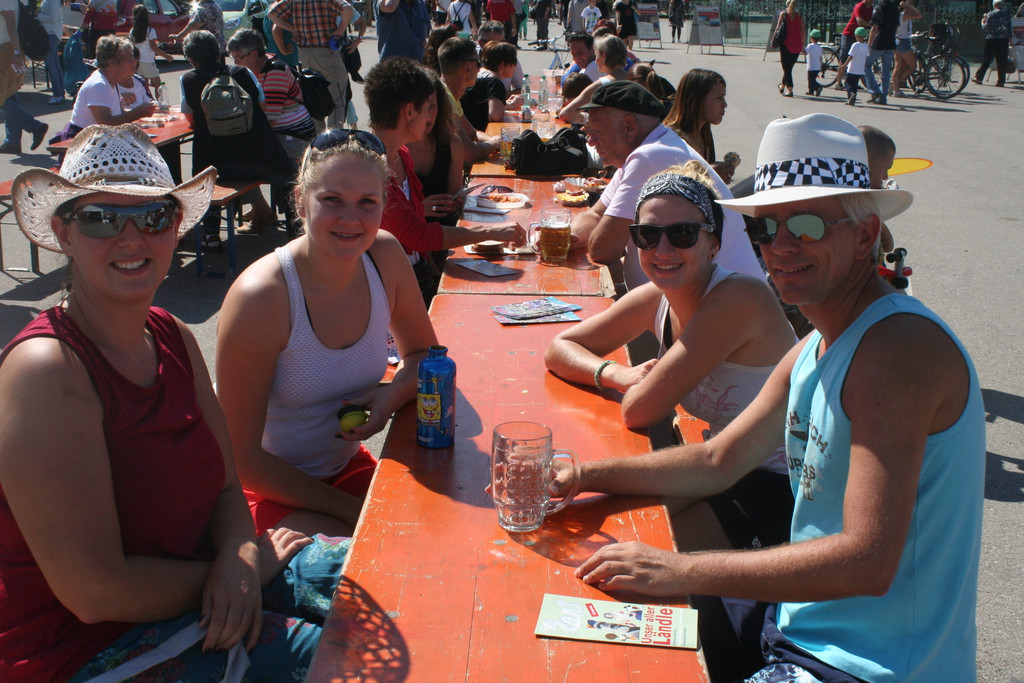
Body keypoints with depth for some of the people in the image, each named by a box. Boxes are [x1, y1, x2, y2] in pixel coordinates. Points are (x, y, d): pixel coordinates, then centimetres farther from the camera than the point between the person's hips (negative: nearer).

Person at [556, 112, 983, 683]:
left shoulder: (899, 346, -25)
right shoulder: (813, 352, 5)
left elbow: (868, 561, -31)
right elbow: (720, 461, 12)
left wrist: (680, 570, -29)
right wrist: (587, 475, 1)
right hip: (804, 619, 8)